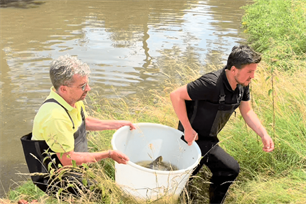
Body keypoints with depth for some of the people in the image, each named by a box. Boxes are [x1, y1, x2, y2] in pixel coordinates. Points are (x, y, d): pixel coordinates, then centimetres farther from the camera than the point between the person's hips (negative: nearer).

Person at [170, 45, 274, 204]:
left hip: (209, 139, 9)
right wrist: (188, 129, -25)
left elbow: (247, 112, 7)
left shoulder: (242, 85, -4)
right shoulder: (212, 83, -31)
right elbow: (176, 95, -28)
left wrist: (264, 135, -7)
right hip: (194, 137, -9)